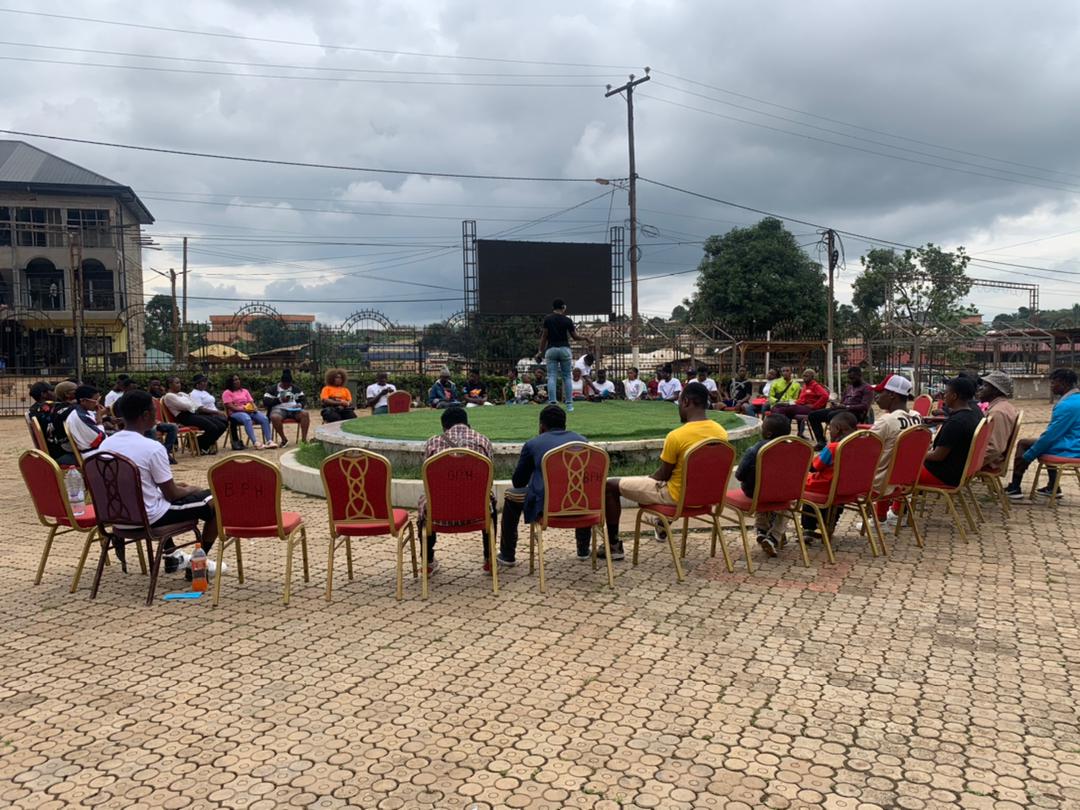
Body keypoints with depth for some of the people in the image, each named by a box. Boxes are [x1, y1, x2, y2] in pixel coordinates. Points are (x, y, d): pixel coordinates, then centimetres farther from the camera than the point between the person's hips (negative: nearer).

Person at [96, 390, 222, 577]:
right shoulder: (152, 448, -22)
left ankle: (172, 556, 36)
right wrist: (190, 490, 8)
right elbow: (172, 495, -14)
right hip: (149, 518, -7)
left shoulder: (105, 445, -1)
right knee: (215, 501, 5)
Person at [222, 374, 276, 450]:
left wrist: (254, 408, -8)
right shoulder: (227, 393, 3)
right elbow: (231, 407, -9)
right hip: (235, 413, -6)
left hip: (249, 411, 6)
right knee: (247, 419, -40)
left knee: (264, 418, -23)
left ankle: (269, 441, -32)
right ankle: (255, 443, -52)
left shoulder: (245, 391, 22)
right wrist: (244, 409, -18)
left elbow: (251, 402, 16)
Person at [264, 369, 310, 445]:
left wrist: (300, 404, -7)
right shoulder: (273, 389, 9)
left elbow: (302, 399, 18)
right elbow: (265, 401, -1)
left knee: (305, 414, -30)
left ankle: (304, 439, -31)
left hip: (294, 409, 3)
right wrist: (280, 400, -11)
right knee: (274, 417, -39)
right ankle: (284, 439, -22)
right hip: (279, 409, -2)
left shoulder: (295, 388, 20)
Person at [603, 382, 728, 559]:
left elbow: (663, 475, -13)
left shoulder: (676, 436, -25)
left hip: (676, 495, -7)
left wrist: (647, 478, 9)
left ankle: (614, 546, 9)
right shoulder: (721, 432, -5)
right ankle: (662, 528, 54)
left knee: (611, 486, 3)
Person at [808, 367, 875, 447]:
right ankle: (821, 442, -10)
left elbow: (864, 406, -13)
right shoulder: (848, 387, 25)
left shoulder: (867, 388, 0)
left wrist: (846, 406, -20)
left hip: (855, 413, -8)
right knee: (813, 415, -7)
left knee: (832, 415, -39)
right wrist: (836, 404, -3)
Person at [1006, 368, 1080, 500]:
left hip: (1067, 451, -9)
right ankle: (1053, 487, 28)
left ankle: (1014, 488, 8)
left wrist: (1027, 456, -13)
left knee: (1023, 444, 3)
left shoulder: (1066, 405, -23)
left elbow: (1050, 435, -22)